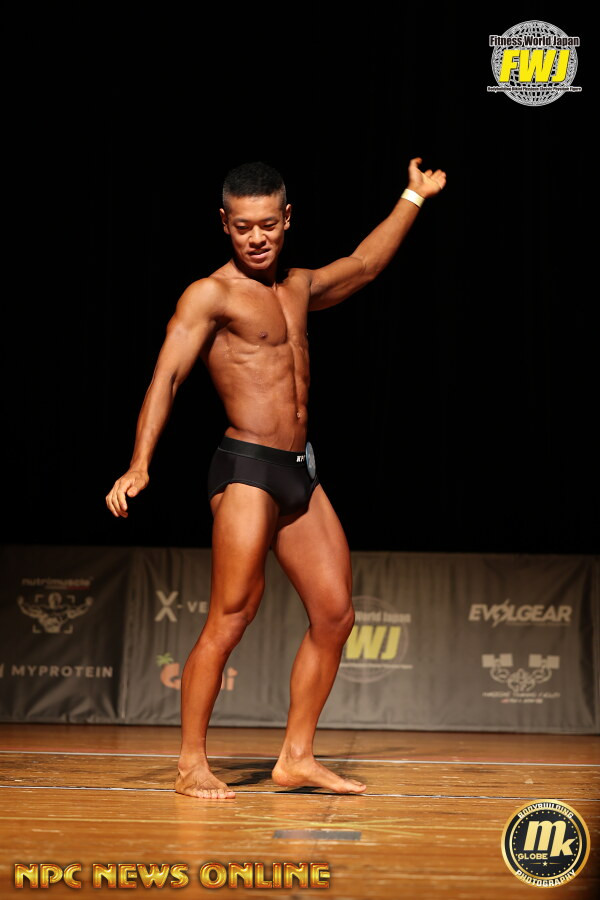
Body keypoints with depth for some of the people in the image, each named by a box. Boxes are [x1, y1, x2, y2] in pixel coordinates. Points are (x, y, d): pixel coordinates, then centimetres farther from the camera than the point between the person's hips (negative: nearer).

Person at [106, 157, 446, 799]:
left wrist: (413, 198, 37)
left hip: (299, 473, 8)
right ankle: (191, 764, 0)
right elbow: (166, 376, -14)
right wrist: (140, 464, -25)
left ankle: (296, 758, 15)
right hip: (247, 469, -8)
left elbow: (363, 266, 32)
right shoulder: (210, 295, -5)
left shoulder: (298, 289, 17)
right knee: (229, 620, -10)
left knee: (335, 614, 6)